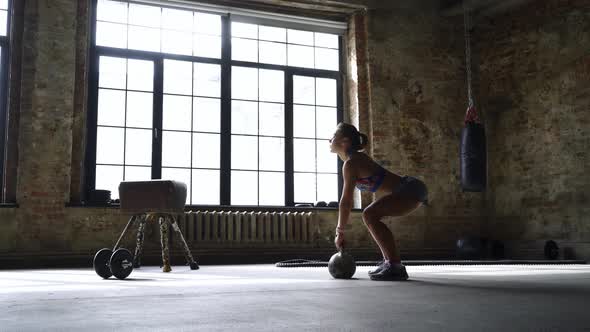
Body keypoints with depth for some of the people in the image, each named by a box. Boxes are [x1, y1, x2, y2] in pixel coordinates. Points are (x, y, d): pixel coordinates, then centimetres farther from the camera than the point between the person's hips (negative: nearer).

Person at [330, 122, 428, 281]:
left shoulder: (350, 164, -15)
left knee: (370, 214, -20)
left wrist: (340, 232, -6)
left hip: (412, 189, -11)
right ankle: (389, 262, 20)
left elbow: (346, 201, -15)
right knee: (371, 215, 19)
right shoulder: (357, 158, 14)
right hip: (410, 188, 11)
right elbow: (347, 200, 19)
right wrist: (341, 229, 20)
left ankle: (396, 267, -18)